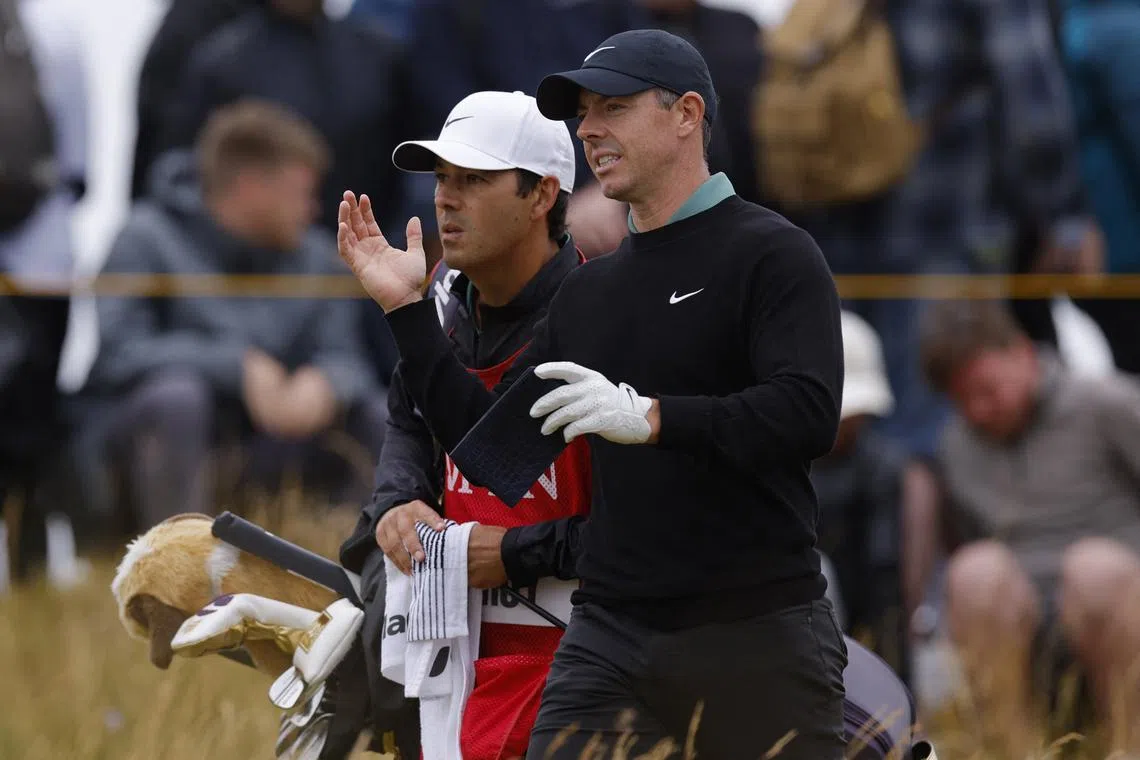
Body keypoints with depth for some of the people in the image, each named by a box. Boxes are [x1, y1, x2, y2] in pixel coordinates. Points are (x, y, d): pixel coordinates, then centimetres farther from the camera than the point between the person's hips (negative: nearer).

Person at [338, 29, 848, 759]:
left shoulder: (771, 254, -4)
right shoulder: (589, 291, 18)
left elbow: (809, 415, -18)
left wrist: (649, 417, -27)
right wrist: (406, 307, 12)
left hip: (758, 639, -6)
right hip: (609, 637, 6)